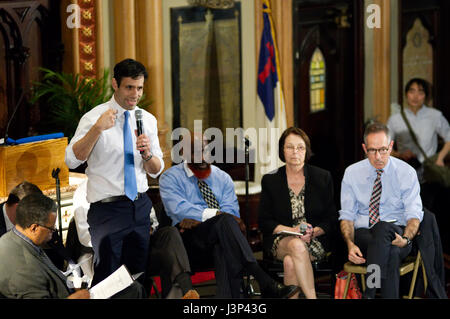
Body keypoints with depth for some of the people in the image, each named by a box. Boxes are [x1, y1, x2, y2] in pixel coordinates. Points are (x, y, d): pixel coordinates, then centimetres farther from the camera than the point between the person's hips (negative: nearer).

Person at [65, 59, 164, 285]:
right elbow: (71, 160, -21)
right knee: (107, 277, 0)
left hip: (140, 207, 5)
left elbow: (156, 171, 8)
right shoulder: (94, 118, -8)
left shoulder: (148, 119, 7)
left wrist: (146, 153, -14)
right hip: (107, 209, -5)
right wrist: (97, 129, -32)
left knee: (140, 273, 13)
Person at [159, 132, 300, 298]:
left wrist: (197, 218, -14)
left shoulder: (222, 177, 18)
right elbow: (179, 209, -11)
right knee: (226, 222, -34)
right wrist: (216, 214, -22)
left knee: (225, 247, -37)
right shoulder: (170, 178, 8)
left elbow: (231, 210, 2)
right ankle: (266, 284, -45)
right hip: (190, 240, -3)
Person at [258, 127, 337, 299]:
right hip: (280, 240, 0)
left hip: (315, 241, 0)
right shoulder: (270, 180, 7)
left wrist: (313, 232, -14)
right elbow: (264, 221, 4)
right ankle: (311, 297, -39)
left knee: (290, 261, -33)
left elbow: (332, 219, 6)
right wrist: (292, 230, -11)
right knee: (297, 245, -36)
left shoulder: (323, 177, 7)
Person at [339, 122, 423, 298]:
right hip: (363, 233, 0)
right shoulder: (352, 173, 6)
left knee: (384, 227, -39)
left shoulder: (407, 173, 2)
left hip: (396, 231, 0)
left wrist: (406, 239, -25)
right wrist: (350, 244, -15)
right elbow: (347, 215, 5)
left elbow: (414, 214, -2)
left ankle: (369, 293, -44)